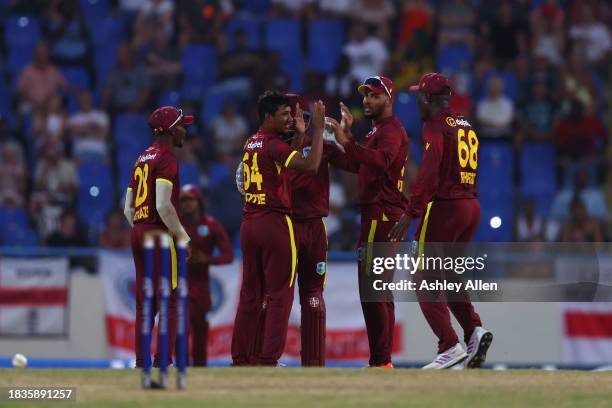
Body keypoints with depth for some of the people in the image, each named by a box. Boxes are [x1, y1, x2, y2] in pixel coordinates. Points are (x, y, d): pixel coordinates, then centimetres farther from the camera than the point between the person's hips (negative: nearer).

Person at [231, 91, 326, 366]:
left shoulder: (251, 144, 13)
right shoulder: (274, 145, -12)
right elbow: (311, 165, -23)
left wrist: (300, 132, 24)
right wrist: (318, 129, -16)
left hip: (249, 224, 8)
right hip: (275, 222, -8)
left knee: (250, 294, 11)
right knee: (279, 295, -3)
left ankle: (241, 359, 11)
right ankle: (267, 360, -8)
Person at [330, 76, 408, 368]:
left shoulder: (391, 129, -11)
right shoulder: (377, 130, 23)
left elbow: (381, 161, -31)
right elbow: (359, 165, 23)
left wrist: (347, 143, -40)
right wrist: (348, 135, 17)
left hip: (381, 214, -11)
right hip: (378, 214, 11)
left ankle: (380, 360, -17)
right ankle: (383, 359, 18)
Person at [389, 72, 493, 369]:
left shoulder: (435, 126, -9)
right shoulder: (466, 127, 17)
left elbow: (429, 173, -20)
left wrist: (410, 214, -22)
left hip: (443, 207, -9)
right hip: (472, 207, 9)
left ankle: (450, 346, -12)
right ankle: (475, 330, 2)